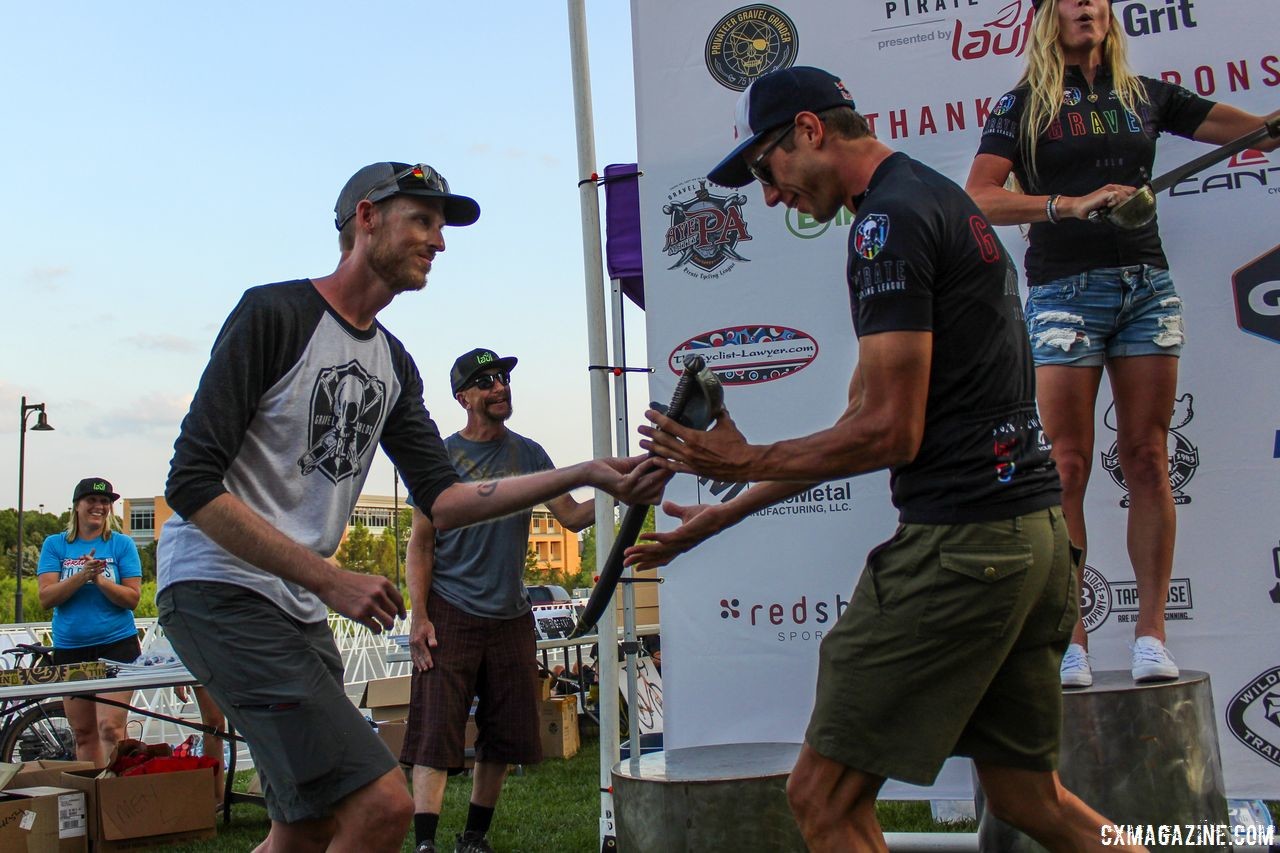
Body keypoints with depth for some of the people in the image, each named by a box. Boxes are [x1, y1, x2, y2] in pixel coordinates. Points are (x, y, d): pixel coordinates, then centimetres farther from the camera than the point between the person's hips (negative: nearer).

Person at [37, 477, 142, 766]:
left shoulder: (122, 544, 2)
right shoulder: (55, 545, 6)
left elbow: (132, 598, -4)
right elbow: (46, 598, -4)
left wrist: (99, 579, -20)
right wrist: (82, 575, -19)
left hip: (116, 645, -3)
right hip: (69, 649, 3)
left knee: (110, 728, -12)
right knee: (83, 732, 9)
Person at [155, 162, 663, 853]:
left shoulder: (393, 364, 14)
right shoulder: (275, 312, -11)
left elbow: (443, 502, 7)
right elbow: (192, 484, -17)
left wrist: (586, 475, -2)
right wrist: (331, 580, -20)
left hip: (300, 609, 9)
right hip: (221, 589, -9)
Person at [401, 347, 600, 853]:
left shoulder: (528, 453, 10)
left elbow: (572, 516, 5)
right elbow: (421, 544, -1)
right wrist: (419, 616, -10)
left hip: (511, 617, 4)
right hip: (450, 615, -4)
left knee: (504, 738, 7)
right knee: (435, 733, -10)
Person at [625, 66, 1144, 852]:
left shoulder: (890, 219, -11)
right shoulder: (944, 200, 20)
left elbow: (889, 433, -16)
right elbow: (866, 419, 20)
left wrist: (747, 462, -2)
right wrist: (725, 514, 21)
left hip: (959, 539, -10)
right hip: (1036, 530, 10)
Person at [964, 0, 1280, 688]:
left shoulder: (1148, 96, 15)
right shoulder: (1022, 106, 5)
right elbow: (977, 198, -8)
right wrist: (1071, 204, -18)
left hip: (1146, 286, 3)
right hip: (1064, 289, -3)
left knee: (1147, 459, -1)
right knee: (1068, 466, -5)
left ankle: (1151, 632, 3)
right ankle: (1070, 637, -1)